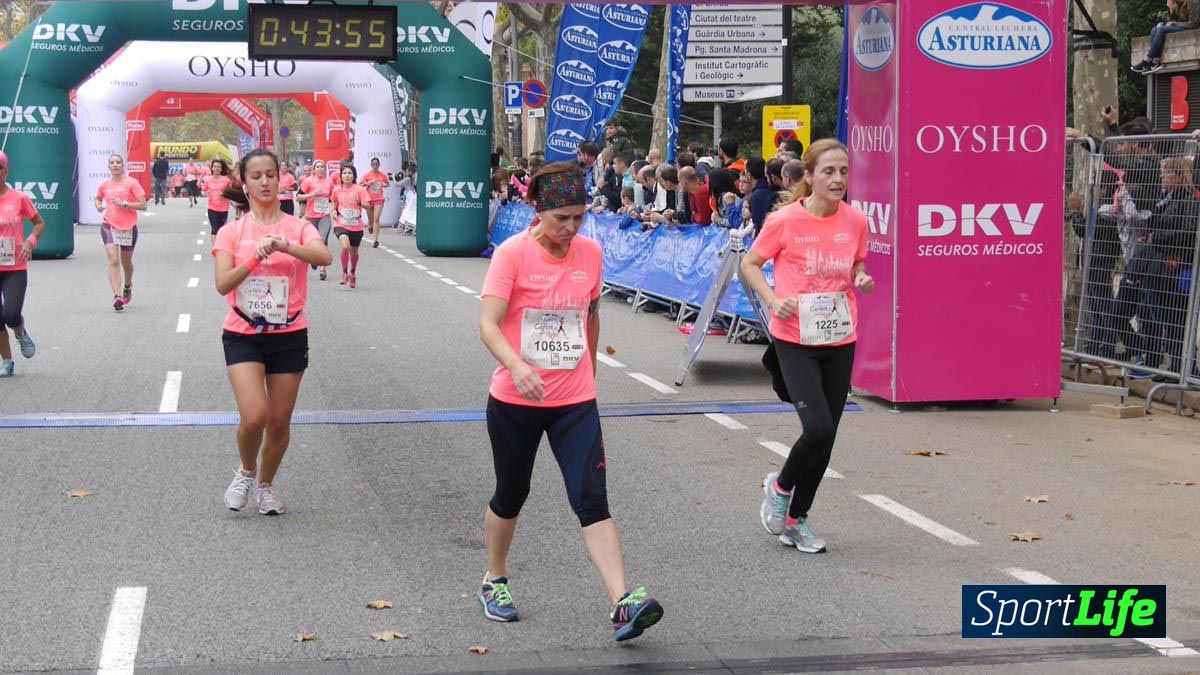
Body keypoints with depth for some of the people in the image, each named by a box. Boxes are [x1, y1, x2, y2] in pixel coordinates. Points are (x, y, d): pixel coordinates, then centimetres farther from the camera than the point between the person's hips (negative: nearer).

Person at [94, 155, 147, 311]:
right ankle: (117, 296, -23)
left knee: (126, 262, 16)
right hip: (109, 225, 1)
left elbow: (143, 205, -11)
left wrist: (124, 203, -20)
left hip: (128, 227, -1)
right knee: (113, 260, -16)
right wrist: (98, 205, 4)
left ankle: (128, 287, 45)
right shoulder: (105, 185, 5)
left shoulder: (131, 183, -7)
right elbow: (98, 198, 27)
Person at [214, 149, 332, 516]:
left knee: (279, 422, 6)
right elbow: (222, 285, -11)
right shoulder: (232, 232, 1)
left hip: (289, 336, 1)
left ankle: (266, 483, 32)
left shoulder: (298, 227, -1)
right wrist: (255, 258, -24)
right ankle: (246, 471, 13)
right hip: (243, 335, -1)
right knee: (254, 415, -18)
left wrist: (283, 246, -34)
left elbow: (324, 256, -21)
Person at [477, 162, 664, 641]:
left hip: (575, 402, 2)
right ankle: (495, 582, 38)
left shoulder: (591, 253, 2)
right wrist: (515, 366, -38)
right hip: (514, 401, -2)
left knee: (592, 501, -9)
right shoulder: (513, 253, -12)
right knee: (511, 495, 14)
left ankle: (622, 605, -18)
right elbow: (488, 324, -20)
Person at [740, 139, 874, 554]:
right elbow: (749, 264, 1)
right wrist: (773, 300, -15)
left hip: (840, 340, 5)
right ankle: (780, 486, 14)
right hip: (795, 340, -4)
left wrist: (862, 280, -5)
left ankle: (796, 517, 26)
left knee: (826, 434, 8)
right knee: (818, 427, -17)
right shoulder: (785, 221, -12)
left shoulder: (856, 221, 0)